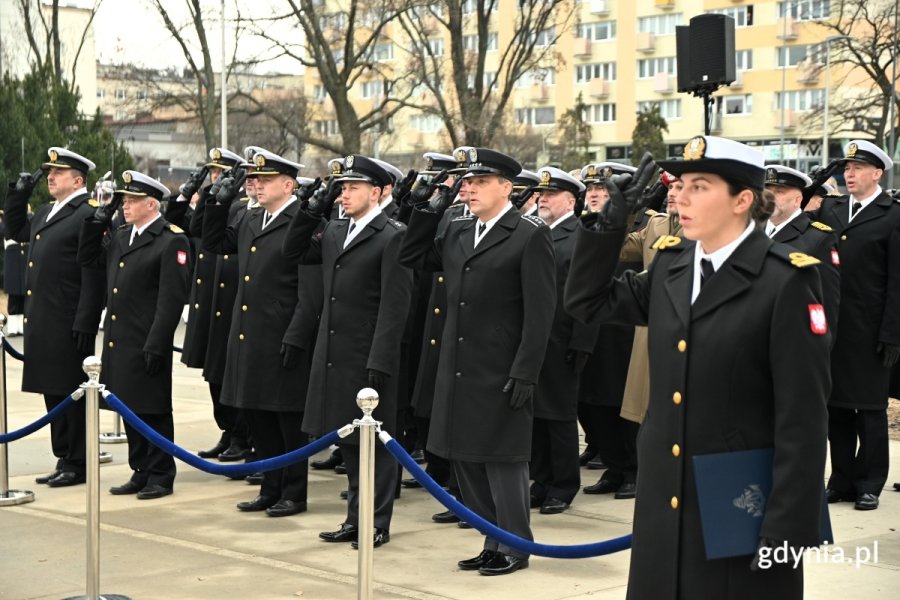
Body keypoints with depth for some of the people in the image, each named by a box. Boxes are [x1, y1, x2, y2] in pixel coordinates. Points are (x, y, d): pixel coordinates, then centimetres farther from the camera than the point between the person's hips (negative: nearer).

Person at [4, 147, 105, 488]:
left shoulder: (88, 216, -12)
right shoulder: (47, 213, 16)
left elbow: (93, 276, -17)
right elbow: (15, 232, 33)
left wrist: (84, 325, -21)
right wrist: (18, 195, 17)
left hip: (69, 326, -9)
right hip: (43, 323, 9)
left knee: (71, 395, 0)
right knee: (53, 394, 13)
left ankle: (77, 465, 8)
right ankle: (64, 459, 22)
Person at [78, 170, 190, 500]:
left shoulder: (172, 241, -11)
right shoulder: (120, 236, 13)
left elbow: (171, 299, -16)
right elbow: (87, 259, 22)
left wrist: (156, 345, -19)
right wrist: (96, 224, 8)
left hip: (147, 344, -8)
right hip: (119, 342, 8)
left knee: (154, 411, 1)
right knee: (130, 409, 13)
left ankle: (161, 476, 11)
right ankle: (141, 472, 23)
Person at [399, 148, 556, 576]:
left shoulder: (531, 235, -9)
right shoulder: (457, 232, 12)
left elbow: (540, 311, -12)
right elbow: (412, 259, 19)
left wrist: (525, 373, -17)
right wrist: (431, 211, 7)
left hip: (501, 375, -7)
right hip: (459, 371, 7)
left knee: (502, 459, 2)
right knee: (466, 459, 12)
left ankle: (515, 548, 15)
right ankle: (494, 543, 24)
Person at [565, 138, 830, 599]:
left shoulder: (786, 280, -13)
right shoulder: (670, 264, 7)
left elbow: (802, 417, -14)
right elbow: (587, 303, 17)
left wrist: (787, 530, -17)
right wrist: (611, 221, 5)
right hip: (664, 501, 6)